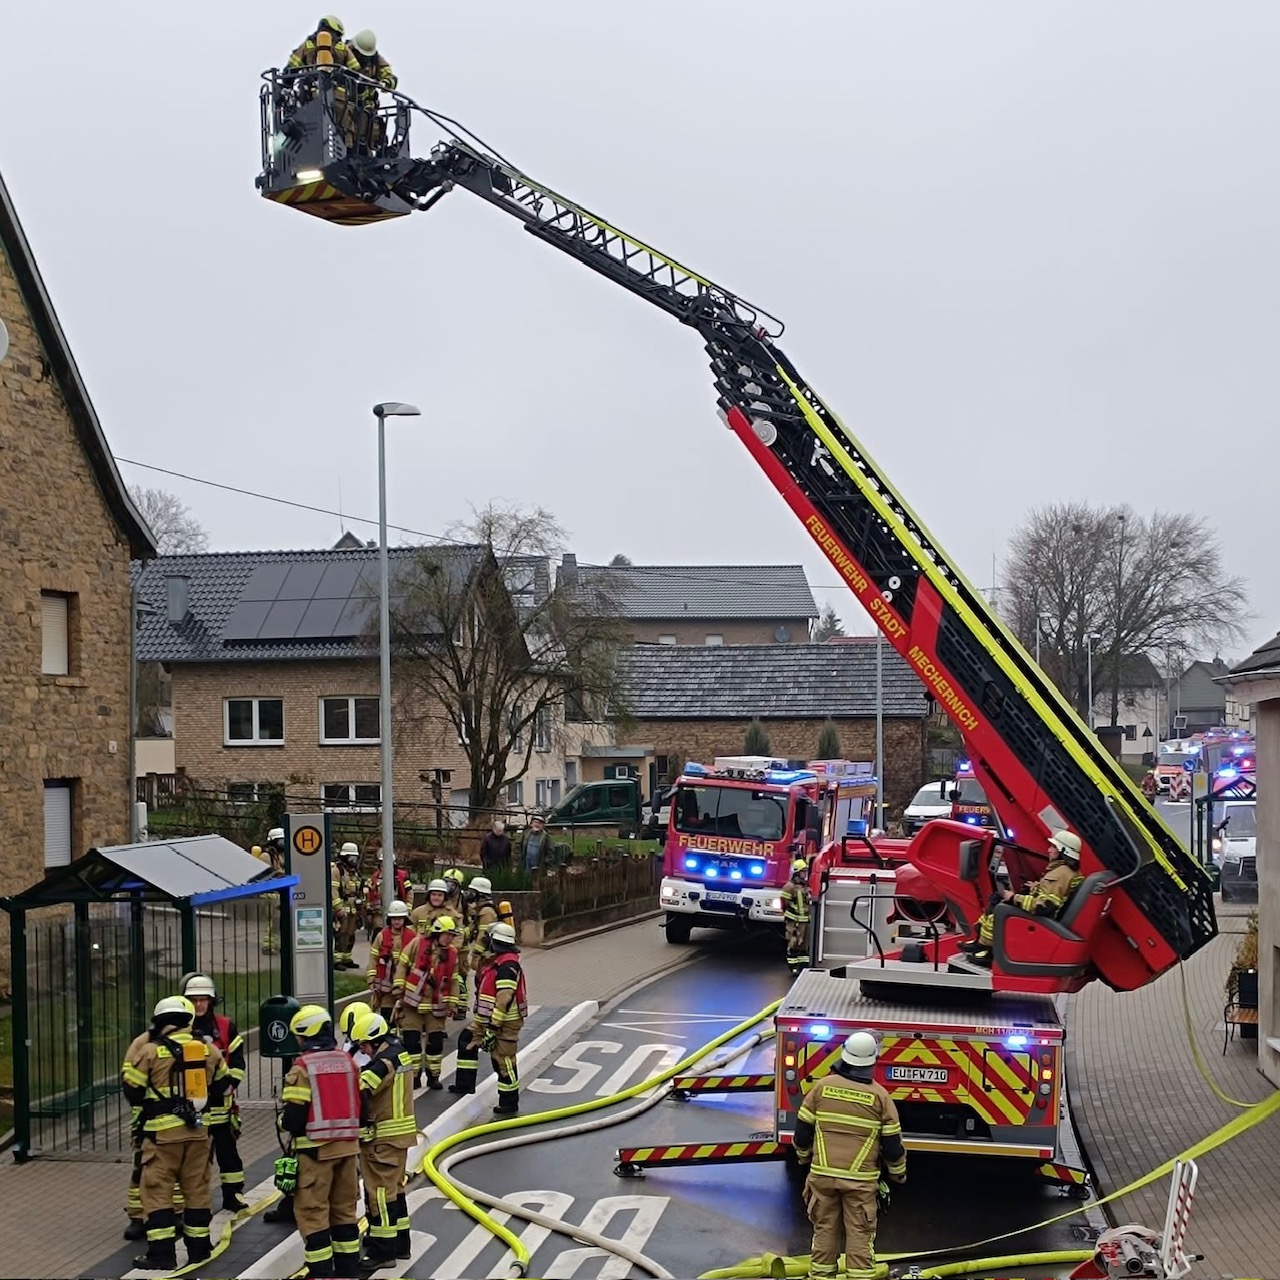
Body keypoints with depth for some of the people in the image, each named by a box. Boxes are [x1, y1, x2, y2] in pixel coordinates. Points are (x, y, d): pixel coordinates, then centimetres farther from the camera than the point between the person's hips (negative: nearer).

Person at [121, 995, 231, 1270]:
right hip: (197, 1130, 4)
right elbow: (221, 1087, 18)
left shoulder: (150, 1051, -8)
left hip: (162, 1131, -4)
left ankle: (162, 1252, -1)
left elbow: (132, 1092, -2)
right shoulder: (209, 1051, 6)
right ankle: (198, 1247, 20)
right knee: (196, 1188, 13)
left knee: (157, 1189, 2)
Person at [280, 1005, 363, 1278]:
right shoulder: (348, 1061, 6)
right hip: (347, 1146, 6)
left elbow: (292, 1118, -13)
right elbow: (361, 1106, 11)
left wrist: (284, 1121, 7)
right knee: (344, 1208, 16)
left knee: (312, 1211, 2)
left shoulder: (303, 1067, -12)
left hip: (315, 1149, -6)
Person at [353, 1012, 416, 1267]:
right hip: (399, 1133, 10)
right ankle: (400, 1243, 28)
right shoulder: (400, 1053, 9)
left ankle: (383, 1251, 1)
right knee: (394, 1188, 18)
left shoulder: (384, 1062, -21)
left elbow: (359, 1093, -30)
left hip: (383, 1139, -10)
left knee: (380, 1191, -3)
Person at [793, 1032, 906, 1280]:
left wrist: (804, 1157, 23)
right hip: (860, 1178, -2)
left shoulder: (822, 1086, -2)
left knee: (825, 1229, 12)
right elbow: (892, 1143, -1)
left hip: (823, 1173, 2)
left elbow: (803, 1129, 4)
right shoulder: (880, 1096, -6)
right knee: (860, 1234, 4)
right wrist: (898, 1173, 16)